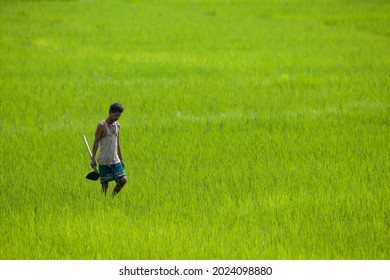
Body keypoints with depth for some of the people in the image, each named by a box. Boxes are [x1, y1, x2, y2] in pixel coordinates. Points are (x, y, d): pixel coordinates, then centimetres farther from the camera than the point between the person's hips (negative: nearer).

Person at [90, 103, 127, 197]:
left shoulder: (117, 126, 12)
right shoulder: (102, 125, -7)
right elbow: (96, 142, -9)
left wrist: (121, 159, 20)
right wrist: (93, 158, -16)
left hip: (115, 160, 6)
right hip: (104, 161, -6)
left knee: (123, 180, -2)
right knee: (105, 184, -3)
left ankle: (113, 197, 13)